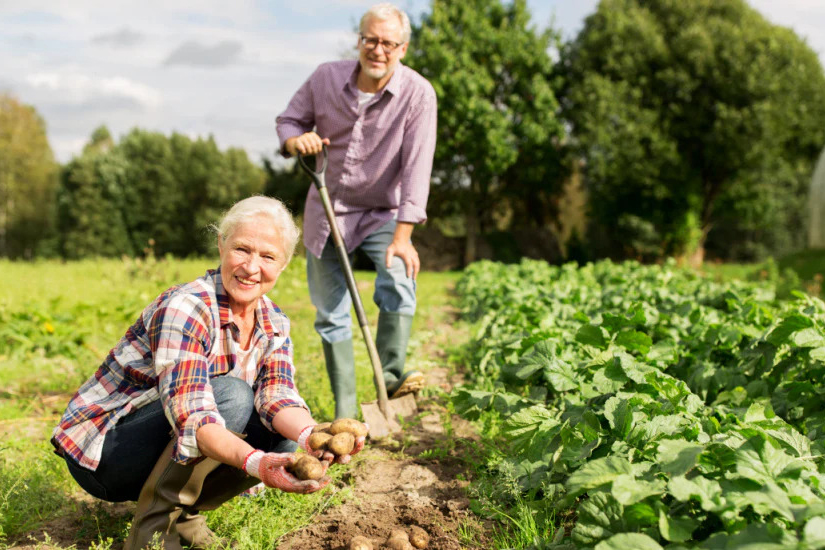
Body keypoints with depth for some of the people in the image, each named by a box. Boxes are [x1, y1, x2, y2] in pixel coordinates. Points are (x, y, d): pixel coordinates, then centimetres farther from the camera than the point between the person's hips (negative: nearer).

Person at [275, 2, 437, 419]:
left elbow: (416, 167, -23)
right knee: (331, 314, 5)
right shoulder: (326, 77, -9)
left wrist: (402, 235, -29)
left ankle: (391, 374, -17)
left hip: (382, 214, -2)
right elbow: (287, 120, 5)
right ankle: (345, 409, 15)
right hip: (327, 210, 3)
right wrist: (295, 139, -21)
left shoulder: (418, 94, -18)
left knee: (399, 281, -31)